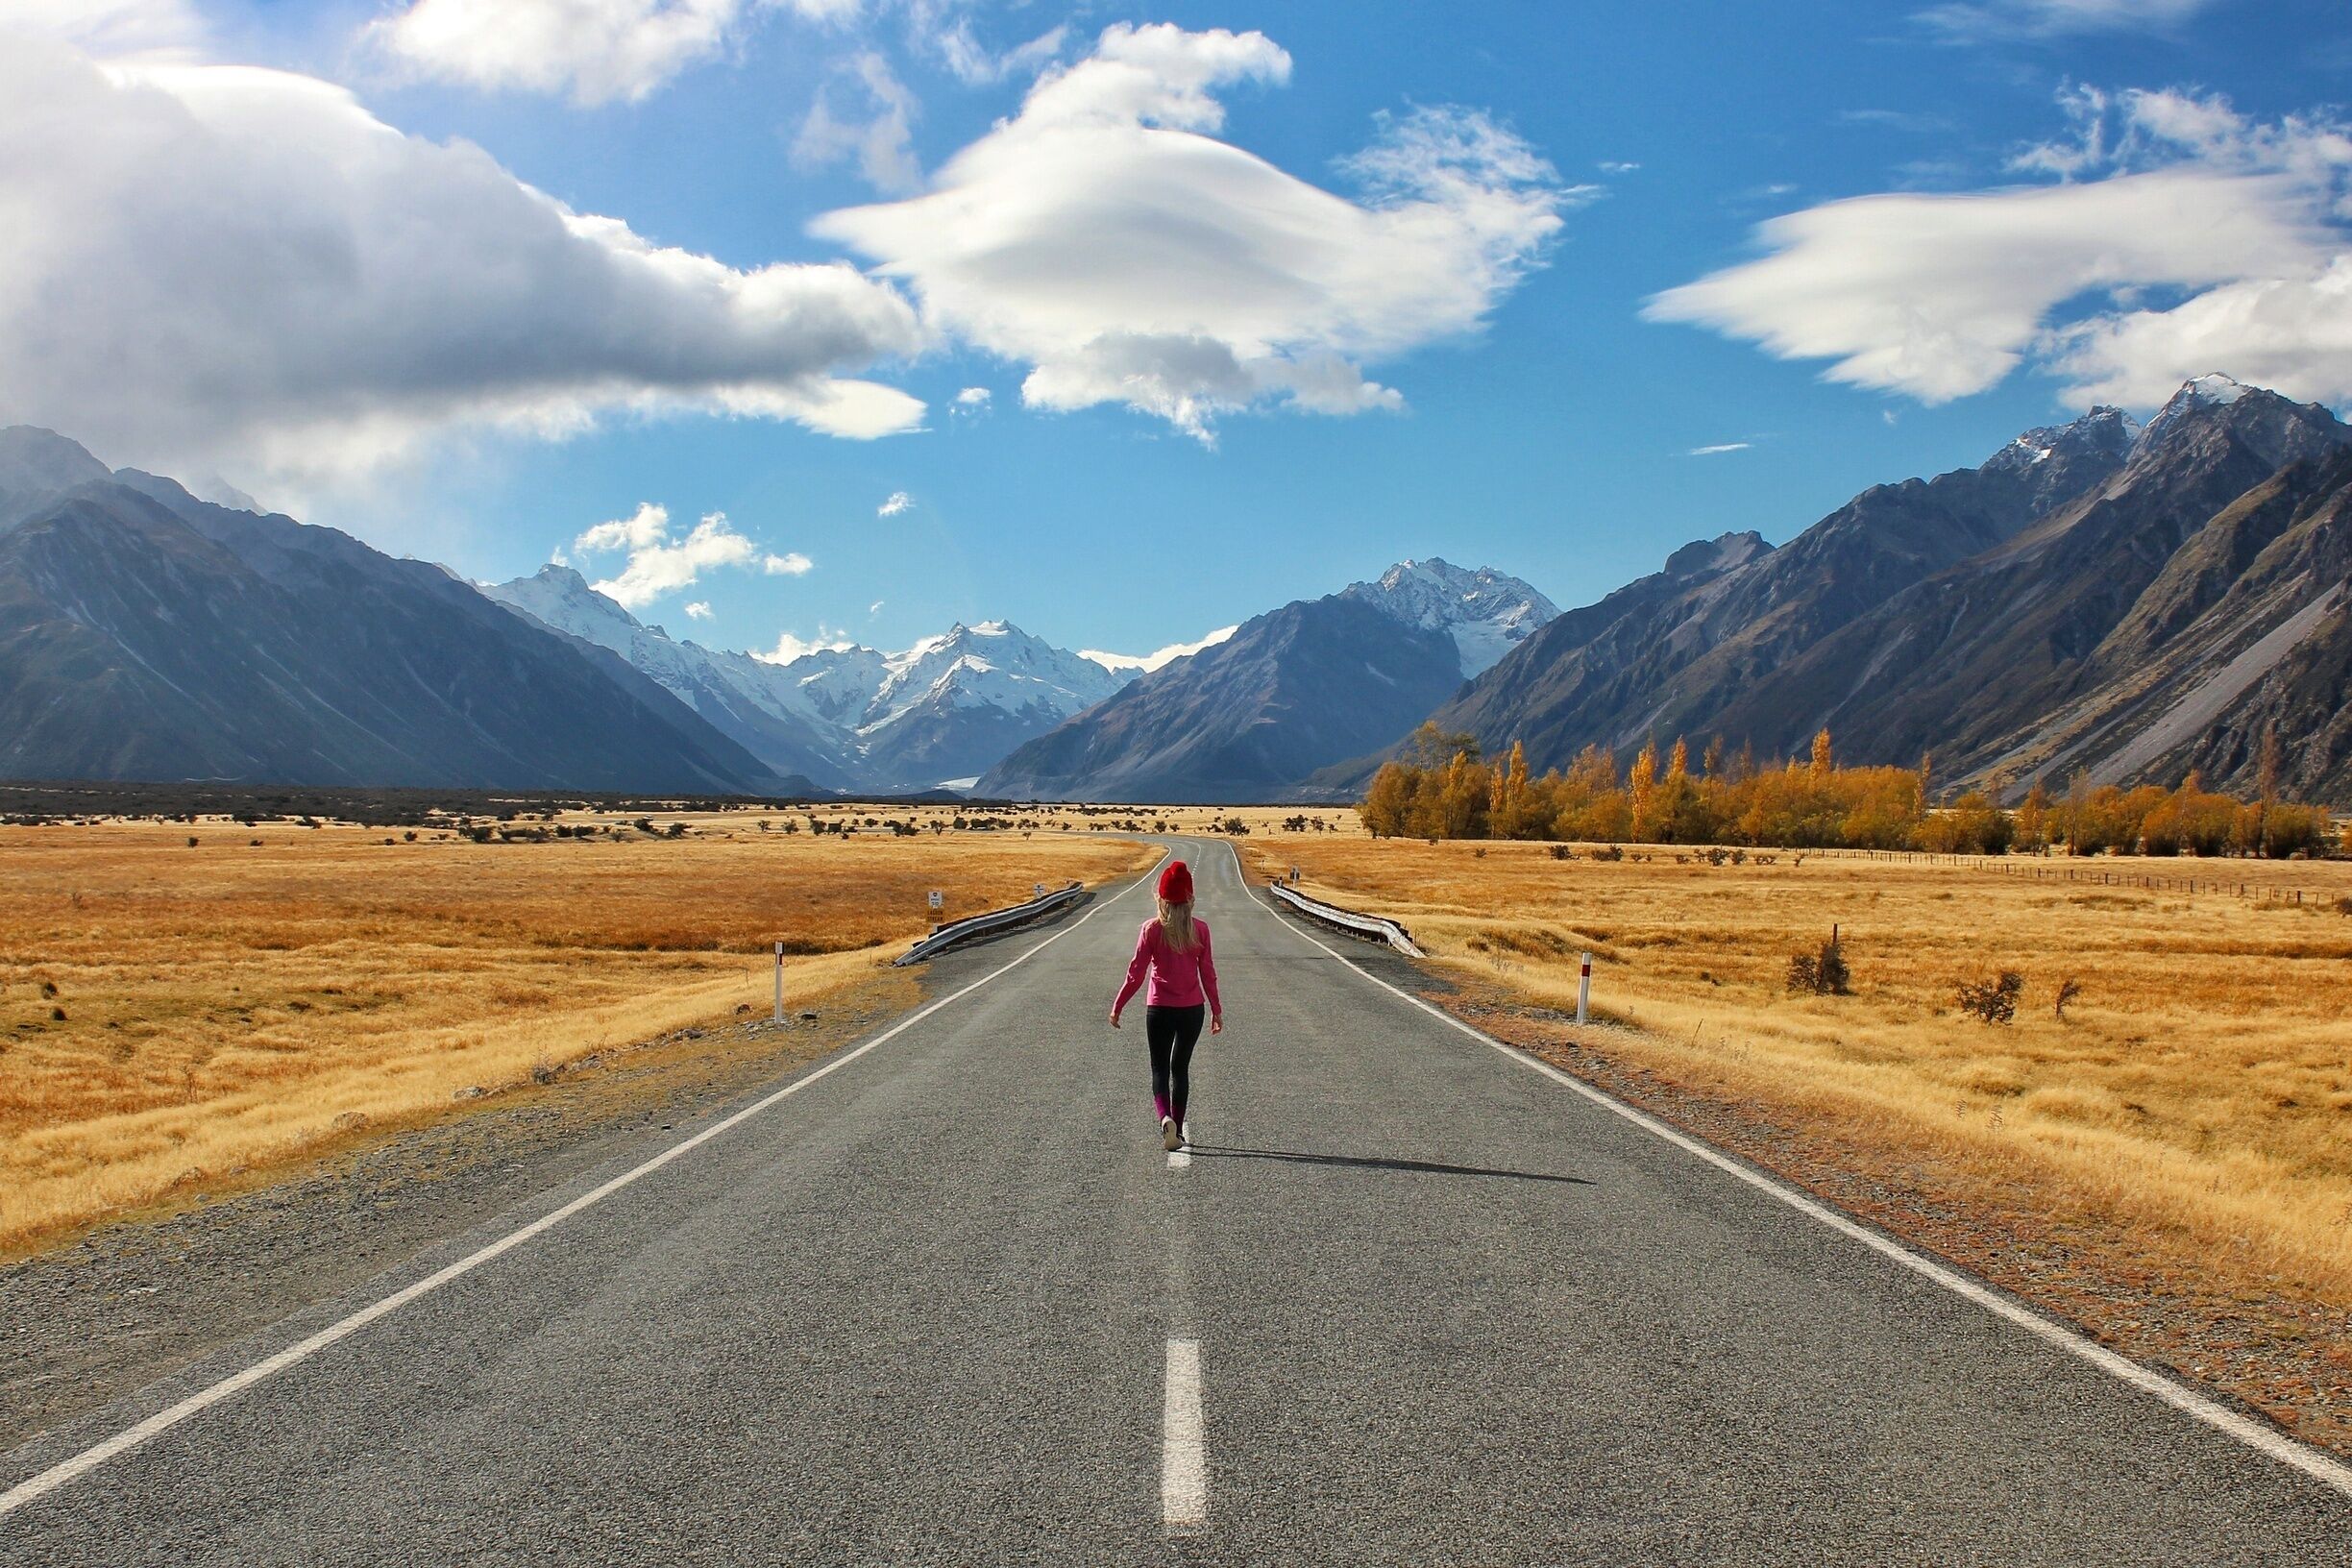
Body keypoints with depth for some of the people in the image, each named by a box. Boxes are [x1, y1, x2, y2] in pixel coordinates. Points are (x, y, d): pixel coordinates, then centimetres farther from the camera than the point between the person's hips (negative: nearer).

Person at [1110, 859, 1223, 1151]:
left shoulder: (1151, 929, -8)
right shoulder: (1200, 929, -3)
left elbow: (1136, 973, -7)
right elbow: (1208, 973, 1)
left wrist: (1117, 1007, 3)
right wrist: (1216, 1011, 11)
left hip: (1159, 1009, -2)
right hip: (1192, 1009, 2)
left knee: (1160, 1069, 7)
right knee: (1181, 1067, 15)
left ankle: (1165, 1118, -19)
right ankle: (1176, 1130, 17)